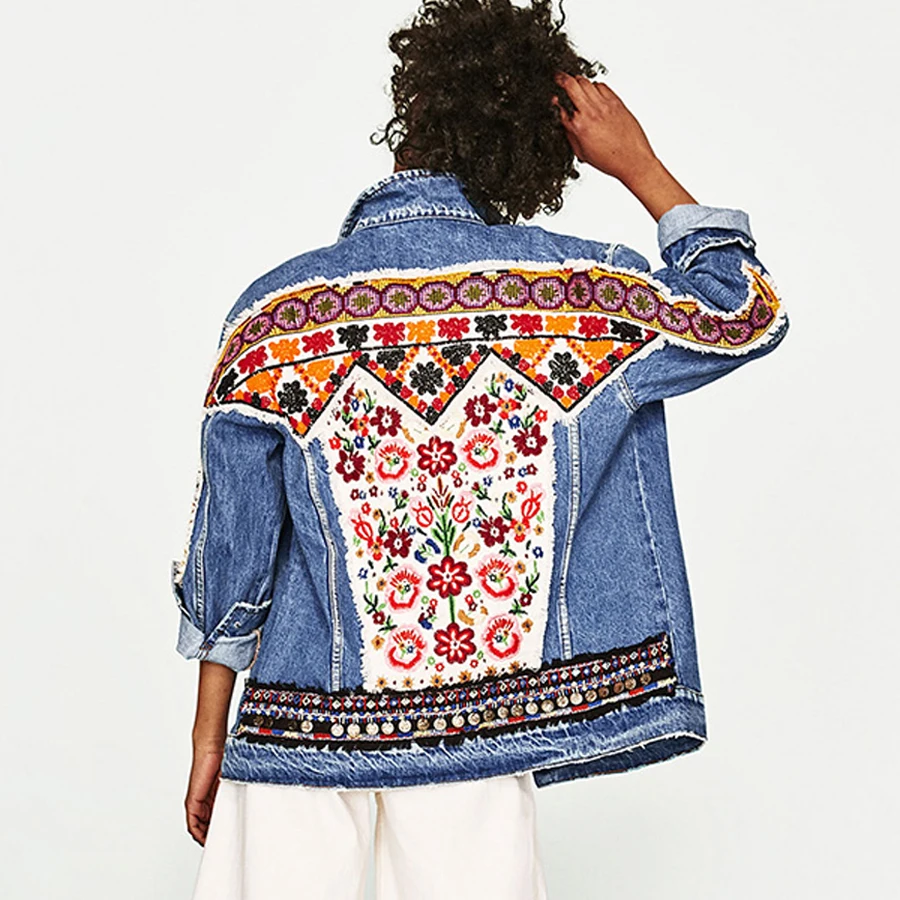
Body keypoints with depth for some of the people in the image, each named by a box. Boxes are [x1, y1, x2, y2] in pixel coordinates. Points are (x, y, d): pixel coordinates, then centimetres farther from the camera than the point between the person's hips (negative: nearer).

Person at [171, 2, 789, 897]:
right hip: (481, 721, 0)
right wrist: (641, 167, 9)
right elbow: (749, 311, 11)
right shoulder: (580, 289, -8)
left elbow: (228, 557, -3)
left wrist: (210, 738, 9)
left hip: (301, 730, 0)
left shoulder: (274, 312, -9)